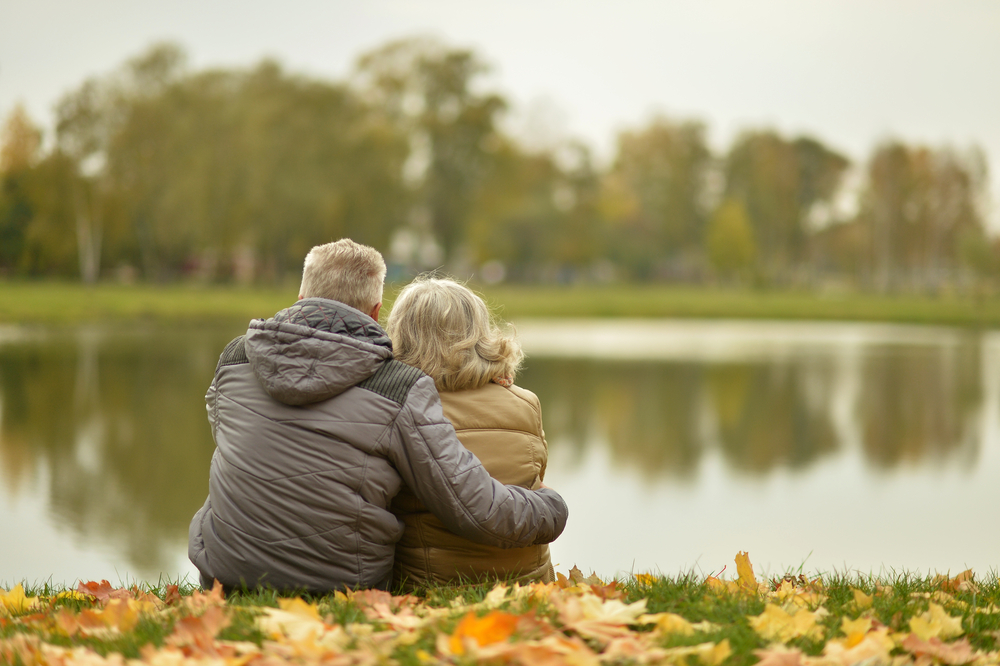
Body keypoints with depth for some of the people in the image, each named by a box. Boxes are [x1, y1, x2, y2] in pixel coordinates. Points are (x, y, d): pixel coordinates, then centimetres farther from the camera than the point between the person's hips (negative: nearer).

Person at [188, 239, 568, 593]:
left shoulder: (235, 357, 1)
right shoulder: (401, 392, -12)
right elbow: (478, 511, -11)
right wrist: (550, 508, 10)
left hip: (226, 574, 3)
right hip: (340, 586, -3)